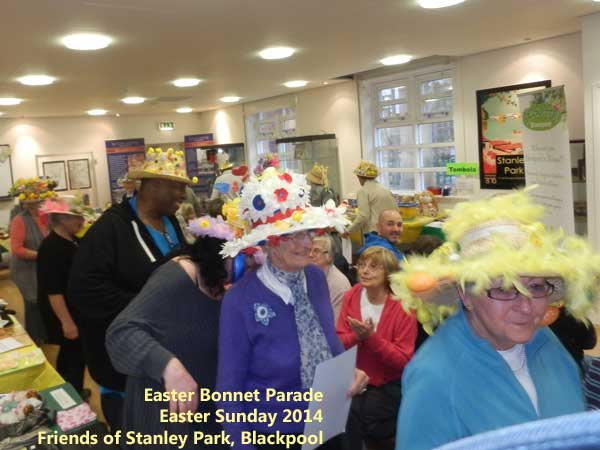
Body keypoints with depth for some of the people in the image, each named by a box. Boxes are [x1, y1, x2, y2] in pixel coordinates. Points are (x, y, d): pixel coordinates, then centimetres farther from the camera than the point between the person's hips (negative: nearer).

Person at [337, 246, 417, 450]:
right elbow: (339, 342, -4)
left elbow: (403, 361, -16)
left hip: (388, 388, -4)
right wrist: (356, 336, -24)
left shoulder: (403, 307, -16)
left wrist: (371, 337, -27)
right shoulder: (351, 296, -4)